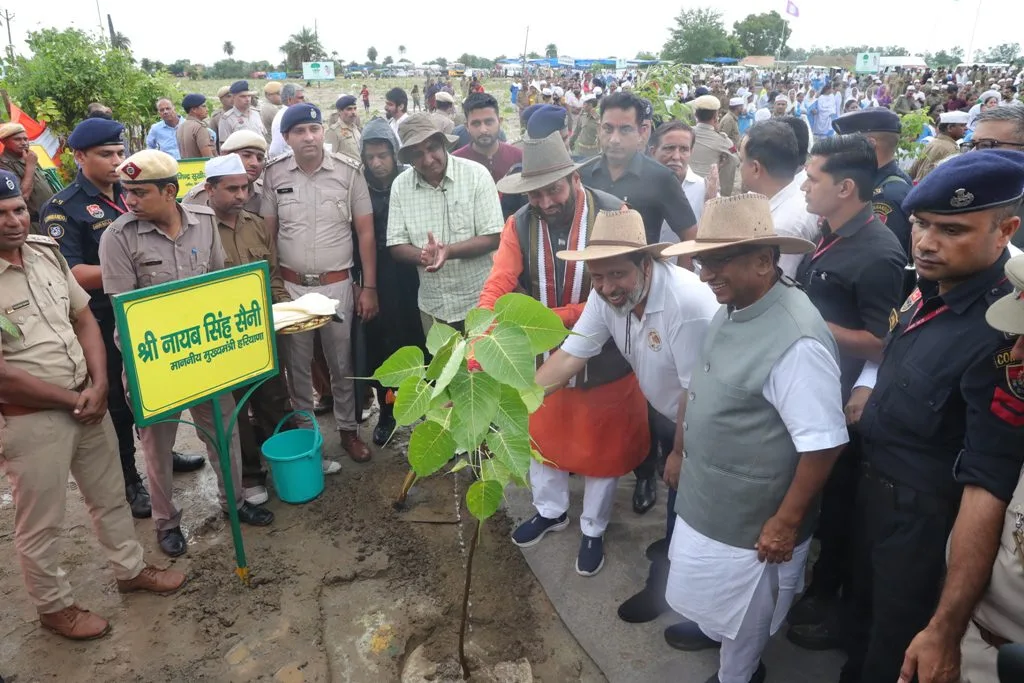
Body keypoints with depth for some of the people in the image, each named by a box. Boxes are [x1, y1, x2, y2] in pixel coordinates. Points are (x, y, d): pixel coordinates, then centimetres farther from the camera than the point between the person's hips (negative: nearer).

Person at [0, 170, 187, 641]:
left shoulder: (47, 251, 0)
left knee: (109, 495, 21)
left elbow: (84, 318, 5)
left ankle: (130, 569, 41)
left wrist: (97, 385, -8)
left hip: (88, 400, 6)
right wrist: (72, 400, -11)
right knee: (41, 522, 13)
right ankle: (54, 606, 33)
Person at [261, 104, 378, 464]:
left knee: (342, 363, 11)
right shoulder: (273, 174, -2)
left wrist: (369, 287, -5)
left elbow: (365, 232, -3)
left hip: (338, 284, -1)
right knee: (297, 365, 12)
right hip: (290, 285, 1)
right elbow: (267, 234, 4)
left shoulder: (348, 170, -6)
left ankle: (348, 429, 29)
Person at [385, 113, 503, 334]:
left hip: (479, 300, -2)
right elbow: (396, 246, 0)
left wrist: (448, 251, -26)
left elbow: (493, 238, -11)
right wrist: (423, 256, -22)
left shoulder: (476, 174, -10)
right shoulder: (400, 185, -1)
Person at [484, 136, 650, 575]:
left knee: (602, 447, 15)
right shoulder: (519, 226, -11)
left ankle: (593, 529, 41)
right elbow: (496, 289, -20)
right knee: (542, 436, 22)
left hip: (603, 357, -3)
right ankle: (550, 511, 50)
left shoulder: (616, 216, -21)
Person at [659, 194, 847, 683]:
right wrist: (679, 451, 18)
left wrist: (786, 522, -19)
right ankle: (711, 628, 59)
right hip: (705, 493, 8)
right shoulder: (730, 309, -2)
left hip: (752, 515, -8)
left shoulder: (796, 339, -31)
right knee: (710, 588, 30)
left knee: (742, 607, 19)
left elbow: (823, 442, -27)